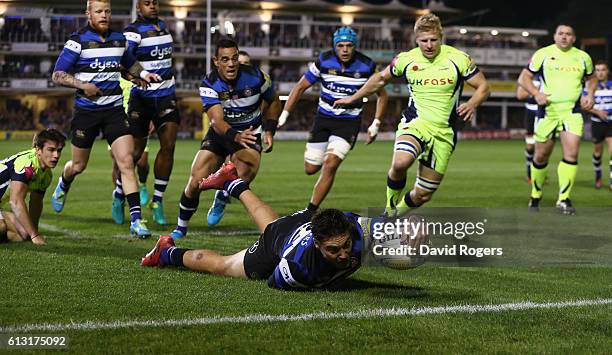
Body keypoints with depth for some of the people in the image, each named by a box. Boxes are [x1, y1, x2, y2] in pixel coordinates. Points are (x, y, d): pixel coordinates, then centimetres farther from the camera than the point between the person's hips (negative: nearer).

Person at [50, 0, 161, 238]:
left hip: (114, 109, 2)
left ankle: (136, 220, -15)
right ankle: (63, 186, 50)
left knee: (126, 162, -13)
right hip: (86, 110, -2)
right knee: (78, 165, 13)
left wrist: (143, 73, 7)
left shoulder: (119, 39, 7)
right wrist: (83, 85, -19)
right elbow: (57, 75, -6)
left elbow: (130, 64, 26)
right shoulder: (77, 41, -7)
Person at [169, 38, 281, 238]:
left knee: (245, 175, -30)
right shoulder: (209, 84, -20)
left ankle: (222, 199, 6)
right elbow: (217, 122, -32)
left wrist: (269, 130, -6)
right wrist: (236, 136, -51)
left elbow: (273, 102, 6)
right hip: (220, 134, 0)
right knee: (196, 182, -12)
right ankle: (181, 228, 14)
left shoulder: (254, 77, -16)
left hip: (250, 134, 0)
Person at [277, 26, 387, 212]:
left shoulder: (366, 66, -10)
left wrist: (375, 124, -3)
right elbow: (300, 87, 2)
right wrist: (284, 114, -3)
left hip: (350, 122, -2)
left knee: (330, 165, -19)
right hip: (324, 118, 2)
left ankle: (310, 211, -11)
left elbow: (382, 95, 5)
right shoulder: (324, 61, -9)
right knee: (311, 169, 4)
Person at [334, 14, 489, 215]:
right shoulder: (406, 59, 2)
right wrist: (353, 98, 25)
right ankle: (390, 210, -8)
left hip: (444, 133, 1)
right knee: (400, 163, -35)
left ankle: (398, 213, 34)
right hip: (415, 123, 0)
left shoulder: (458, 59, -3)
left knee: (422, 195, 2)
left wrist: (472, 104, -18)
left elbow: (483, 87, 3)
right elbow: (381, 79, 20)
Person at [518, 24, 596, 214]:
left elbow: (591, 78, 26)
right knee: (541, 156, 6)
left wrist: (590, 95, 7)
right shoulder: (543, 54, 0)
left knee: (572, 153, -15)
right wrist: (536, 93, -13)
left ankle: (564, 199, -11)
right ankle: (535, 196, 25)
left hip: (572, 111, 1)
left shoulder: (583, 57, 9)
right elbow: (524, 78, 3)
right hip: (547, 111, -1)